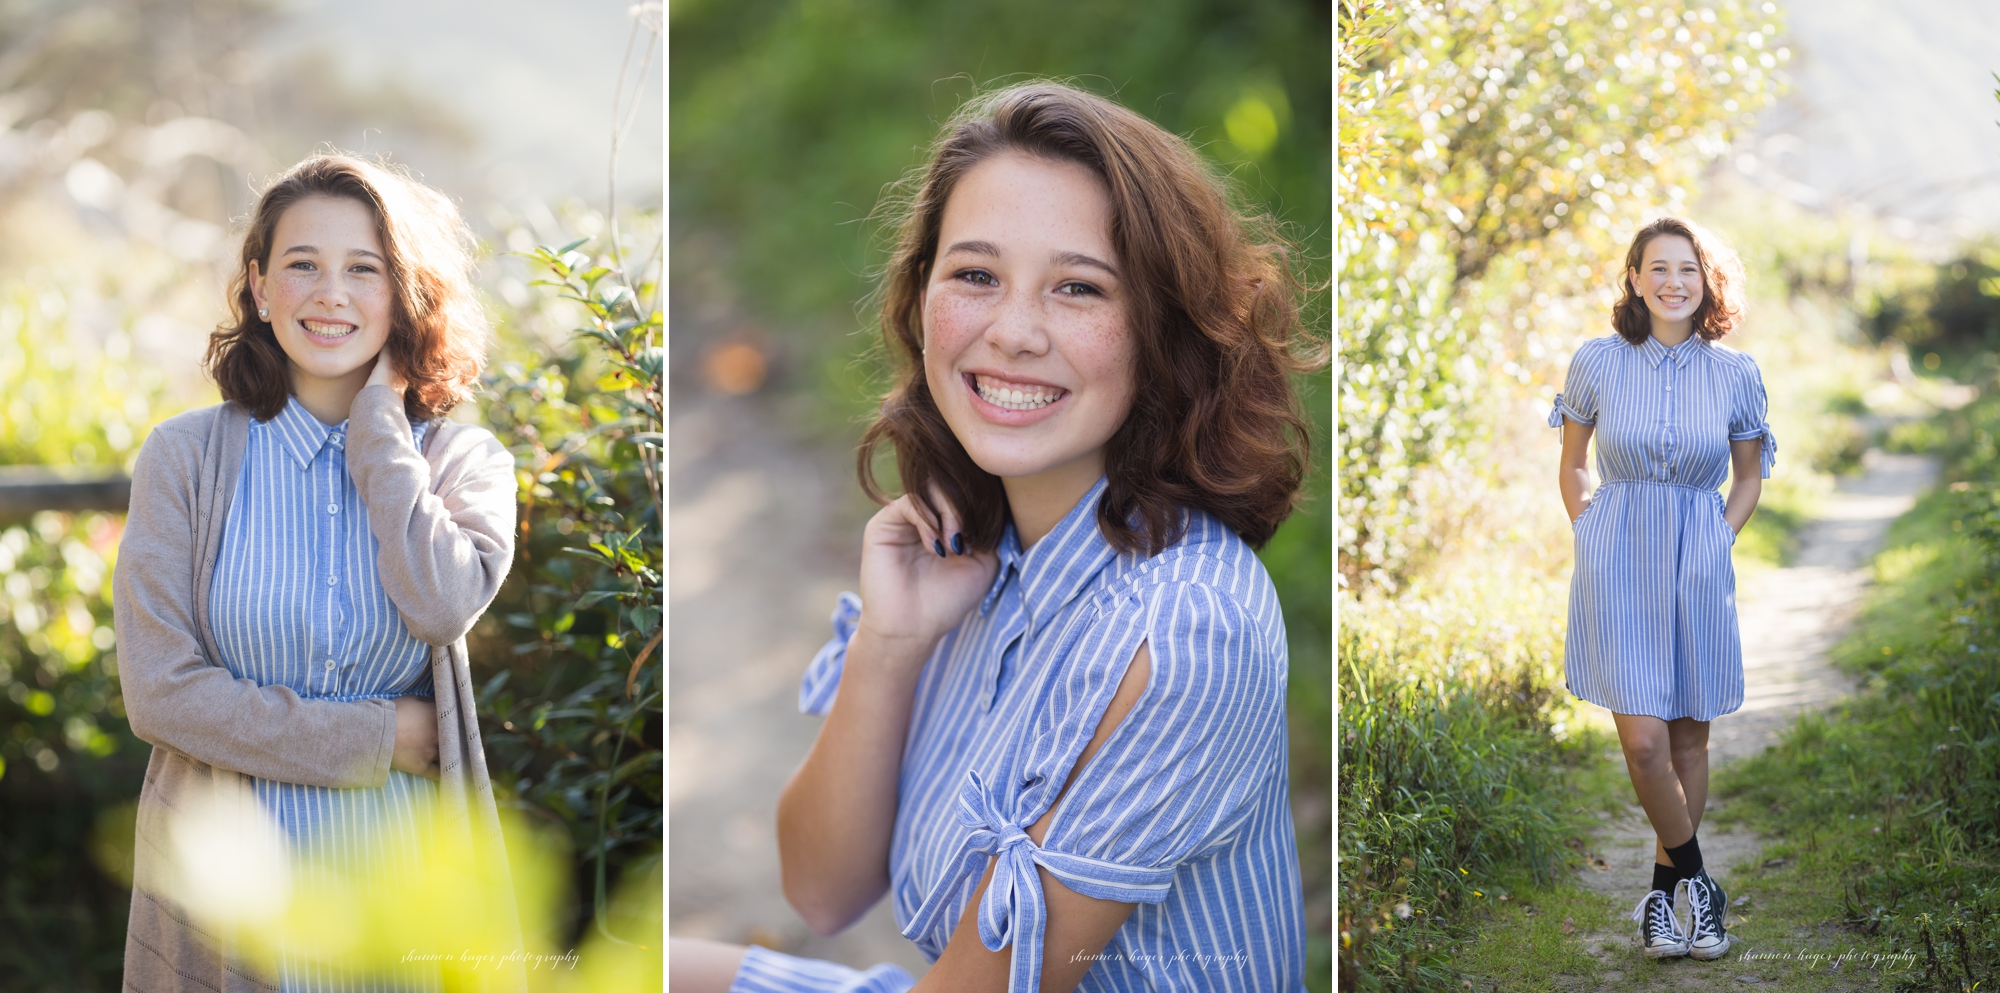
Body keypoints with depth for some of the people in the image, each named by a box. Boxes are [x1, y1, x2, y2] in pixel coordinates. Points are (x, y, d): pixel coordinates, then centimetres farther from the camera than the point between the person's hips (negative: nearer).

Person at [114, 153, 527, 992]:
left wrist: (378, 421, -10)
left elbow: (443, 607, -20)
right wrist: (378, 738, -14)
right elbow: (159, 692, -9)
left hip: (396, 877, 1)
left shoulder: (465, 462, 1)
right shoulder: (187, 456, -2)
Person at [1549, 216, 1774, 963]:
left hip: (1699, 563, 2)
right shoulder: (1597, 362, -2)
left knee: (1690, 737, 7)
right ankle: (1697, 881, 10)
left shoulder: (1735, 374, 0)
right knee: (1643, 740, -10)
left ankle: (1663, 892, 22)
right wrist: (1593, 538, 5)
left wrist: (1718, 540, 4)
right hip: (1616, 561, -1)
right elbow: (1573, 466, 13)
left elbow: (1750, 475, 14)